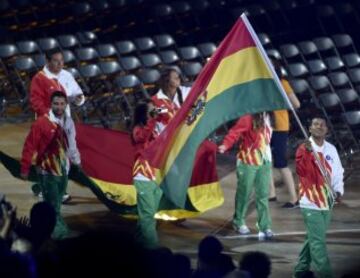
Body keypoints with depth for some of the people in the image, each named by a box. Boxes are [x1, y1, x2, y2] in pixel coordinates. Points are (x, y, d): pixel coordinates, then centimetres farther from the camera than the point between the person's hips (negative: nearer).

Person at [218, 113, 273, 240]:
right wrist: (225, 145, -40)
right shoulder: (248, 118, -15)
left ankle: (265, 227, 7)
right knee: (244, 192, 4)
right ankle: (238, 222, 23)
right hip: (248, 162, -6)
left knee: (263, 194, 5)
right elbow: (235, 132, -26)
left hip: (265, 162, 6)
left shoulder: (266, 117, 9)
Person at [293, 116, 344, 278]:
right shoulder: (303, 148, -9)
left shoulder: (331, 149, 6)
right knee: (318, 241, -10)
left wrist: (338, 190, -1)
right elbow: (301, 171, -23)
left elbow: (338, 172, 13)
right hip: (311, 203, -6)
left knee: (314, 238, 14)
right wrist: (307, 153, -35)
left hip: (327, 202, 6)